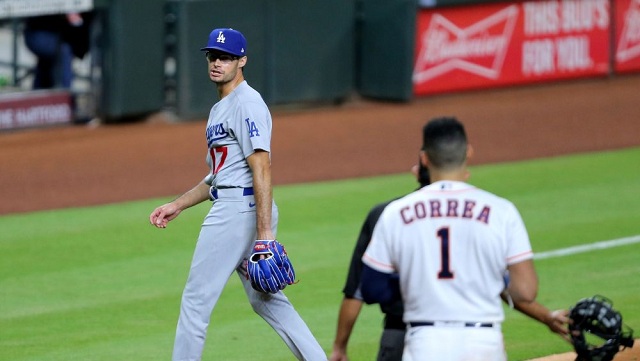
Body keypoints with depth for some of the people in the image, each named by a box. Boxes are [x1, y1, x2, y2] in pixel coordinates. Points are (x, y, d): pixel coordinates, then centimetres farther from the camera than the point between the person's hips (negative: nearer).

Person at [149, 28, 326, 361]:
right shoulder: (220, 108, 20)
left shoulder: (246, 103, -12)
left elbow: (261, 170, -20)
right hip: (229, 208, 10)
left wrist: (265, 233, -26)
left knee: (196, 299, -4)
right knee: (266, 300, 11)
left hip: (239, 209, -10)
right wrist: (177, 205, 23)